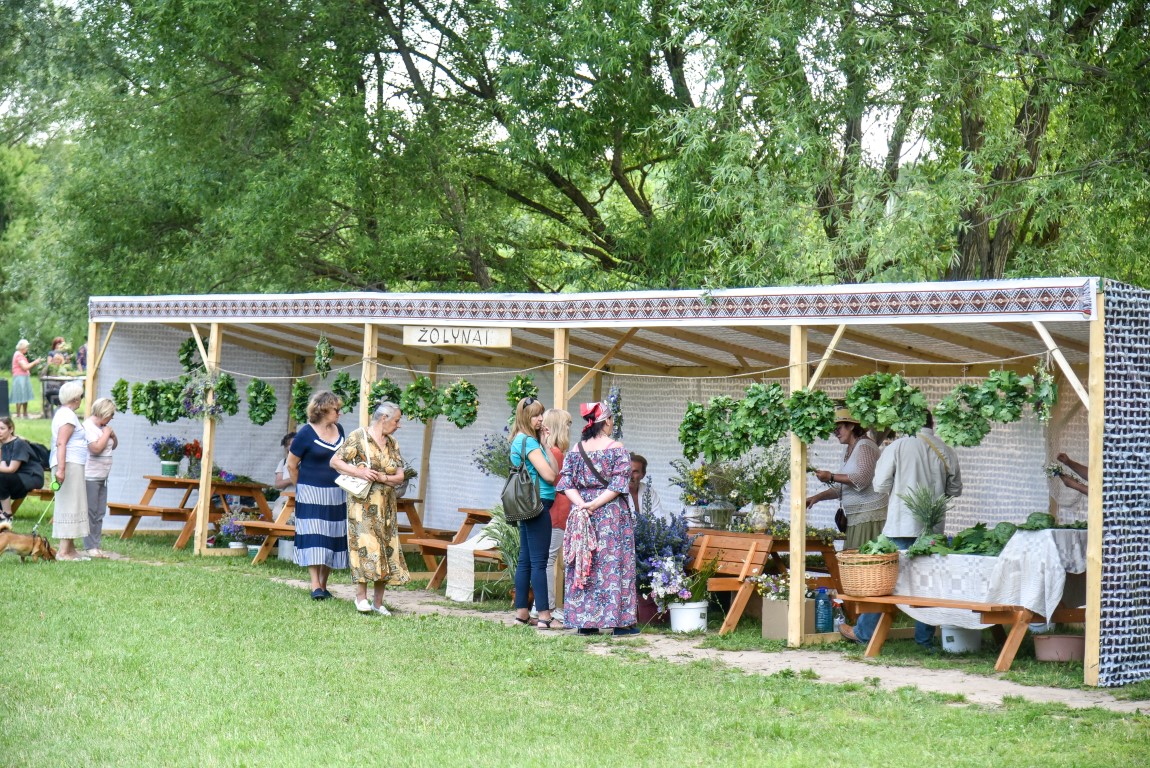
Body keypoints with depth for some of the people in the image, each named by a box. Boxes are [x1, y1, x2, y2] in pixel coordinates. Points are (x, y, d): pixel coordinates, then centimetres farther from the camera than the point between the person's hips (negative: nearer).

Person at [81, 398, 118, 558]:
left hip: (102, 477, 9)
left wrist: (113, 435, 4)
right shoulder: (88, 426, -12)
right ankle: (90, 547, -3)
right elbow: (96, 448, -23)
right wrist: (106, 434, -11)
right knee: (90, 512, -6)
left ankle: (96, 546, 12)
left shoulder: (102, 427, 15)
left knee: (100, 513, 9)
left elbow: (114, 446, 23)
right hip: (90, 477, -9)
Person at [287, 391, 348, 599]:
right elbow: (291, 464, -2)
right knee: (313, 538, -10)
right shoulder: (306, 433, -10)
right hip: (312, 494, -6)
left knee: (333, 539, 5)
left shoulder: (339, 430, 7)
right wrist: (302, 488, 6)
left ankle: (323, 585, 13)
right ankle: (315, 586, -12)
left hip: (336, 495, 6)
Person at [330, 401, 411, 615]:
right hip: (363, 503, -6)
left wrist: (383, 478, -12)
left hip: (386, 506, 6)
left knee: (386, 548, 2)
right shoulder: (358, 437, -5)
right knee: (365, 545, -13)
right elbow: (335, 461, -8)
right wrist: (359, 472, -18)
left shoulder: (393, 444, 12)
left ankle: (378, 601, 7)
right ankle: (361, 596, -5)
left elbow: (399, 476, 8)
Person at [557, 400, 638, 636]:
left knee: (583, 564, 8)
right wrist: (595, 504, -14)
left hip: (581, 513, 4)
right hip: (612, 512, -4)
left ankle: (584, 621, 9)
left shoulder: (575, 449, 6)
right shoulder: (617, 448, -6)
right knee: (613, 564, 0)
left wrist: (581, 504, -10)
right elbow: (618, 484, -14)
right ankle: (619, 621, 2)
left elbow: (565, 482, -1)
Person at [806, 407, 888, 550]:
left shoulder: (865, 446, -6)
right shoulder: (850, 450, 21)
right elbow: (841, 487, 23)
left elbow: (862, 479, -19)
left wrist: (831, 477, -15)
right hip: (855, 516, 9)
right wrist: (817, 497, 13)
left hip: (868, 515, -9)